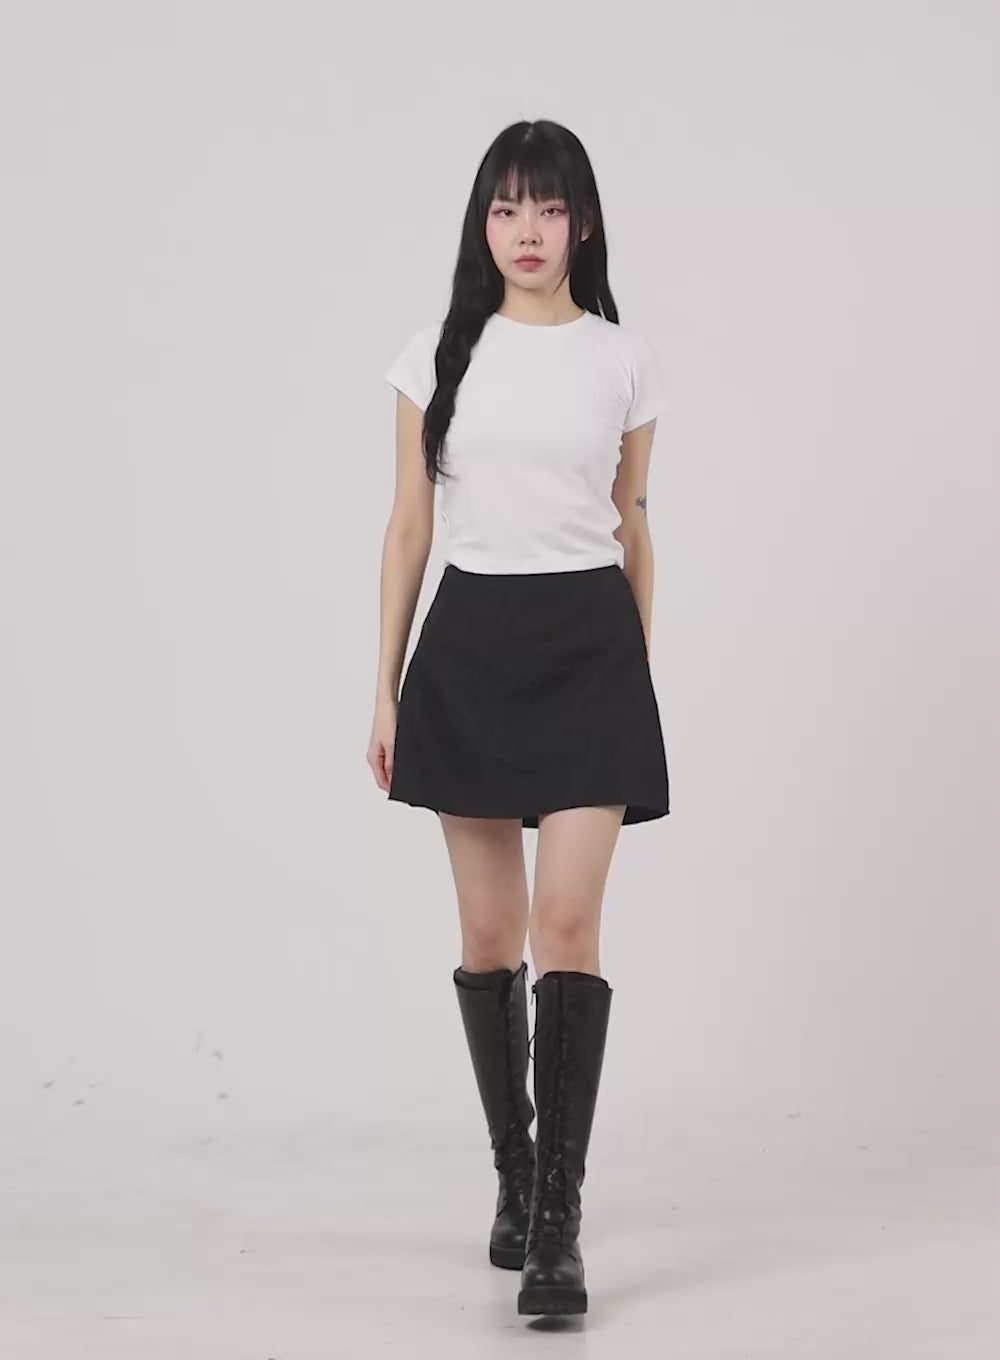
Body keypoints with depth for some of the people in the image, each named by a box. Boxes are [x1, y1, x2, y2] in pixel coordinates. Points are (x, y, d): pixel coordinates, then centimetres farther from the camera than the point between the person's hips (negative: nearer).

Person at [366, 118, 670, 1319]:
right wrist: (386, 689, 3)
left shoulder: (625, 362, 4)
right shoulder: (438, 357, 4)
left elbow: (632, 528, 12)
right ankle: (513, 1174, 25)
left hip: (589, 643, -1)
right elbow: (408, 527, 6)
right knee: (490, 931, 7)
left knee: (568, 924, -12)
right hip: (470, 645, 1)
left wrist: (637, 678, 15)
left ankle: (557, 1221, -11)